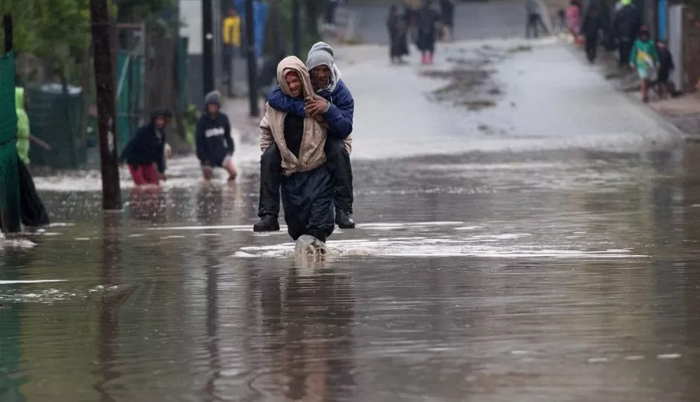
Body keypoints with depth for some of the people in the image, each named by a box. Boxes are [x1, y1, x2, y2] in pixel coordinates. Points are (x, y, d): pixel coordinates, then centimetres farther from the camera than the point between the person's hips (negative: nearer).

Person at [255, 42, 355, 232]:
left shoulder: (341, 93, -15)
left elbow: (345, 129, -25)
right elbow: (275, 97, -31)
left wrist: (328, 109, -41)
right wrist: (303, 109, -42)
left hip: (328, 140, -2)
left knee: (340, 151, -35)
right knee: (269, 156, -22)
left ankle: (344, 211, -29)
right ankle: (268, 215, -17)